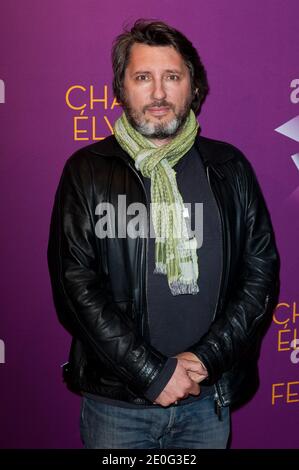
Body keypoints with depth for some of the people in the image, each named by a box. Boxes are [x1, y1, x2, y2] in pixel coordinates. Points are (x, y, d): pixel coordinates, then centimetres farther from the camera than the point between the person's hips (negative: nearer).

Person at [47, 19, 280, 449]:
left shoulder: (229, 168, 3)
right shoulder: (88, 171, -3)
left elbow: (261, 271, 2)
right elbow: (75, 285, -9)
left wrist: (206, 357, -9)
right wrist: (152, 373, -14)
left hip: (209, 401, 2)